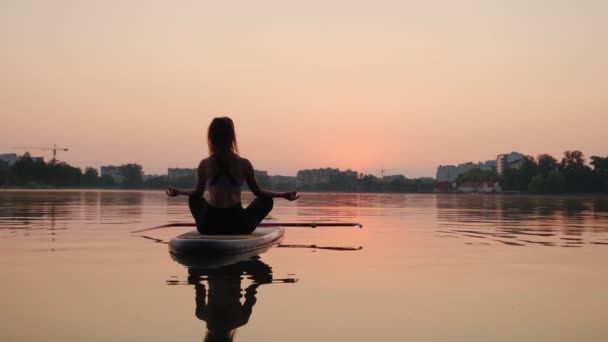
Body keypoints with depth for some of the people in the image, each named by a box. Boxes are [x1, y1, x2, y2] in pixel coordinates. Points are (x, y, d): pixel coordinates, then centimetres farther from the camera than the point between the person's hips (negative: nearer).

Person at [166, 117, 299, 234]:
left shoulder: (204, 164, -2)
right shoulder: (243, 164, -5)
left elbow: (198, 192, 12)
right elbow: (258, 192, 4)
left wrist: (178, 192, 32)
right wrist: (284, 195, 18)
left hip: (208, 227, 2)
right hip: (237, 226, -2)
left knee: (194, 199, 33)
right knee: (266, 201, 23)